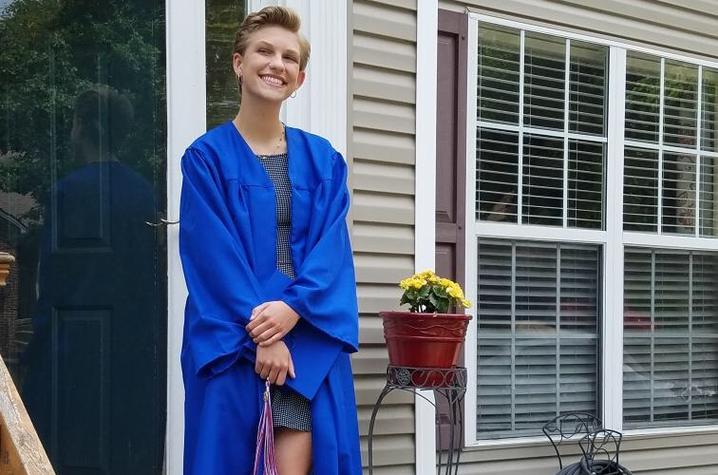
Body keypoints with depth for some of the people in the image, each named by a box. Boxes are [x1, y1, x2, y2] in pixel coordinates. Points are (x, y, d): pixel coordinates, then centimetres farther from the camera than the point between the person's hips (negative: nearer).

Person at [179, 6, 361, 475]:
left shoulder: (323, 160, 11)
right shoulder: (207, 156, 1)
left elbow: (331, 247, 2)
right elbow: (214, 253, -7)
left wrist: (294, 306, -16)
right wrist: (259, 334, -16)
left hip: (307, 337, 2)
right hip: (229, 340, -2)